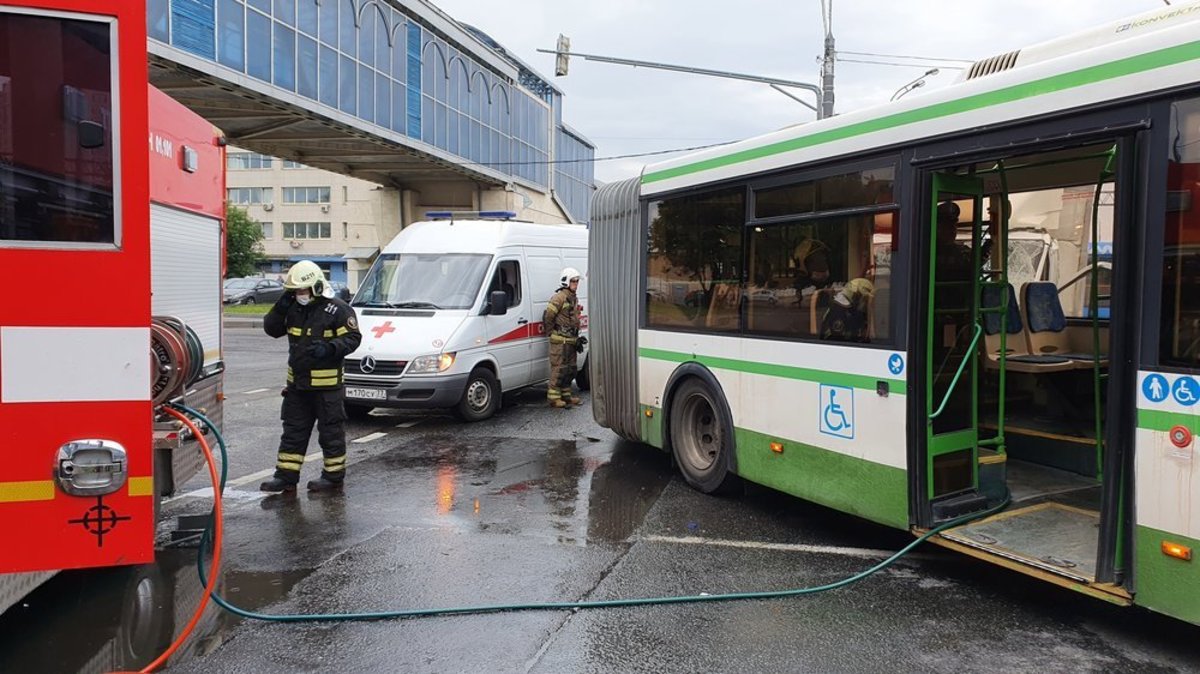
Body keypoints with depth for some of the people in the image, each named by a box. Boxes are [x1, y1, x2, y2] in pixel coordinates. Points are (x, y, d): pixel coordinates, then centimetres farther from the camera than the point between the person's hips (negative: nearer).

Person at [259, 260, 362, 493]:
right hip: (297, 382, 7)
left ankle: (333, 476, 15)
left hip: (327, 384, -7)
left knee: (330, 431, 4)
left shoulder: (338, 310, -11)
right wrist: (280, 308, -4)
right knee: (293, 431, 12)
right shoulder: (293, 309, 9)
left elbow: (352, 338, -12)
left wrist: (329, 348, -27)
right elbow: (271, 329, 12)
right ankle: (286, 476, 19)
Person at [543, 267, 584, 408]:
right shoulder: (559, 298, -13)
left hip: (571, 341, 9)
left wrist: (577, 338, 21)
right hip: (560, 341, -9)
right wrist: (551, 333, -9)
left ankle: (566, 395, 24)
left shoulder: (574, 299, 17)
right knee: (559, 369, -7)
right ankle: (554, 397, -1)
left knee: (571, 369, 14)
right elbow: (547, 317, -15)